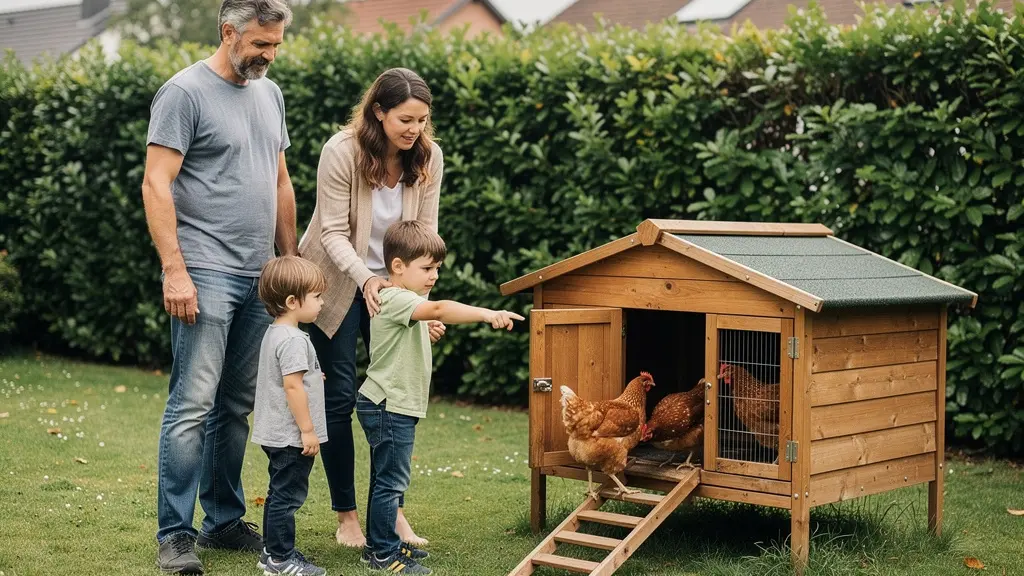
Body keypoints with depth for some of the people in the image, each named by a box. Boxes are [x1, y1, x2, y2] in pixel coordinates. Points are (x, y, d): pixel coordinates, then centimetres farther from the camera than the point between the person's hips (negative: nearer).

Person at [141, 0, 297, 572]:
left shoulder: (270, 94, 16)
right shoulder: (185, 92, -7)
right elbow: (156, 185, -11)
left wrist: (292, 261, 18)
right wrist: (175, 270, -17)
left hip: (259, 278, 7)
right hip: (206, 275, -7)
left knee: (237, 407, 12)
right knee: (193, 405, -8)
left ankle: (225, 520, 21)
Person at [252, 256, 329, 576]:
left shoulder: (273, 333, 12)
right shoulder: (293, 339, -20)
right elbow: (292, 386, -24)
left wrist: (313, 377, 26)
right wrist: (308, 430, -21)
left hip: (276, 434, 11)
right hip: (291, 436, -11)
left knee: (280, 493, 18)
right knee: (287, 495, -4)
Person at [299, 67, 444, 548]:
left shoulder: (428, 158, -11)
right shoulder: (341, 151, -23)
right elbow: (333, 232, -22)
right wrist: (365, 279, -38)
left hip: (392, 285, 4)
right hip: (338, 283, -4)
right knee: (340, 396, -1)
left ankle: (392, 508, 16)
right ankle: (346, 516, 12)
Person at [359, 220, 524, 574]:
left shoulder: (406, 303, 13)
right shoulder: (395, 299, -22)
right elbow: (439, 310, -39)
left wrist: (426, 327, 17)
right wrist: (487, 315, -48)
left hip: (396, 404, 11)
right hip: (388, 406, -11)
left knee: (387, 478, 18)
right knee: (391, 481, -5)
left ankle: (380, 545, 28)